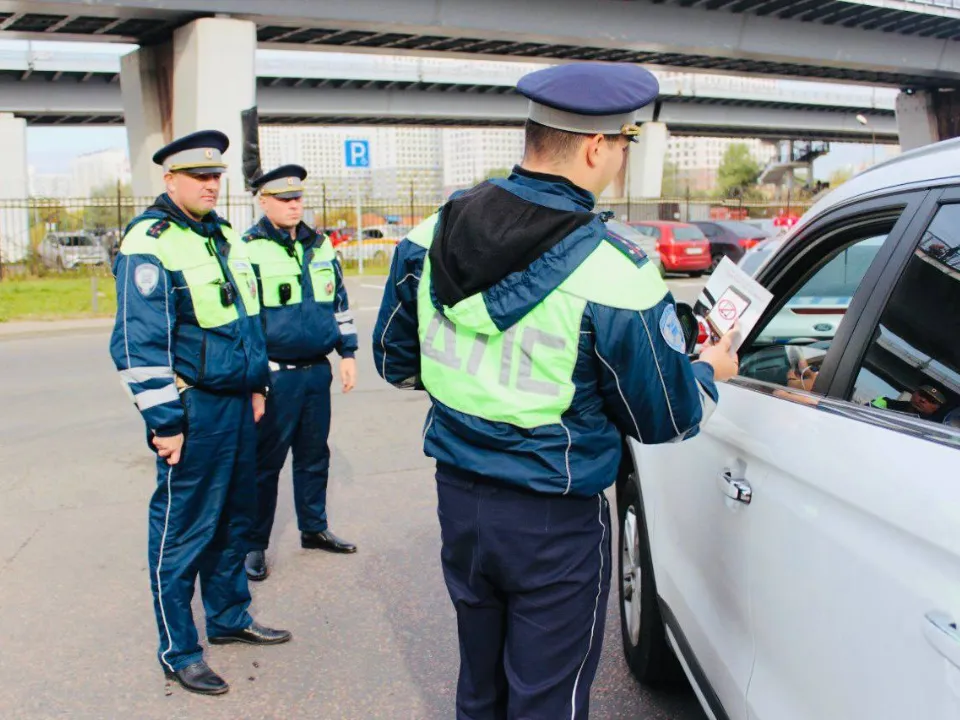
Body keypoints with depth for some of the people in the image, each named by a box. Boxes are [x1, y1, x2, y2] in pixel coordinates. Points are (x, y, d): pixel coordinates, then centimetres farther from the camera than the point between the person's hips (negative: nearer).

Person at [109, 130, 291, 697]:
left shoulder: (226, 236, 13)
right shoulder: (149, 244, -13)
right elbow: (140, 345, -16)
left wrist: (256, 385, 20)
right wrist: (163, 421, -17)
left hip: (237, 404, 8)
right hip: (193, 409, -8)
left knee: (235, 519, 17)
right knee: (183, 530, 2)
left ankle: (229, 618, 34)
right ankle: (178, 651, 16)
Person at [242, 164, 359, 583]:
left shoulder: (321, 246, 11)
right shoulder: (248, 249, -7)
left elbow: (339, 302, 19)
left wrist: (347, 352, 15)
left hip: (317, 370, 6)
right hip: (275, 375, -5)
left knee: (314, 455, 16)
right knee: (266, 462, 2)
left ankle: (314, 529, 31)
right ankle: (254, 545, 14)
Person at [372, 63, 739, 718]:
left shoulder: (435, 232, -4)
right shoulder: (613, 273, -22)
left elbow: (394, 359, 9)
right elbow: (665, 420, -10)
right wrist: (710, 371, 10)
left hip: (457, 494, 6)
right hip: (554, 523, -6)